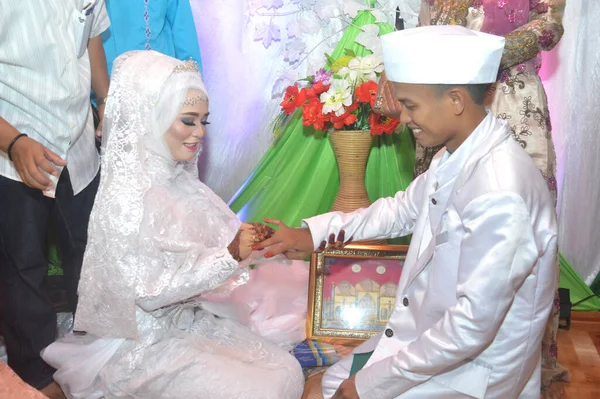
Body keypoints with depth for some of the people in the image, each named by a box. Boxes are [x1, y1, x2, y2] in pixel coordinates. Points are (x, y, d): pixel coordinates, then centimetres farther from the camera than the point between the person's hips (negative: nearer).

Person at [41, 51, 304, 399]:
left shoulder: (179, 179, 0)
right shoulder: (125, 199, -22)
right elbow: (148, 293, -23)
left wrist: (246, 240, -11)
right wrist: (229, 255, -23)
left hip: (191, 319, 7)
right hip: (144, 342, -7)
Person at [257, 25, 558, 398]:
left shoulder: (499, 195, -31)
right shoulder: (455, 157, -3)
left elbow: (474, 325, -29)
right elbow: (403, 209, 15)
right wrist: (314, 233, 11)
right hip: (428, 335, 8)